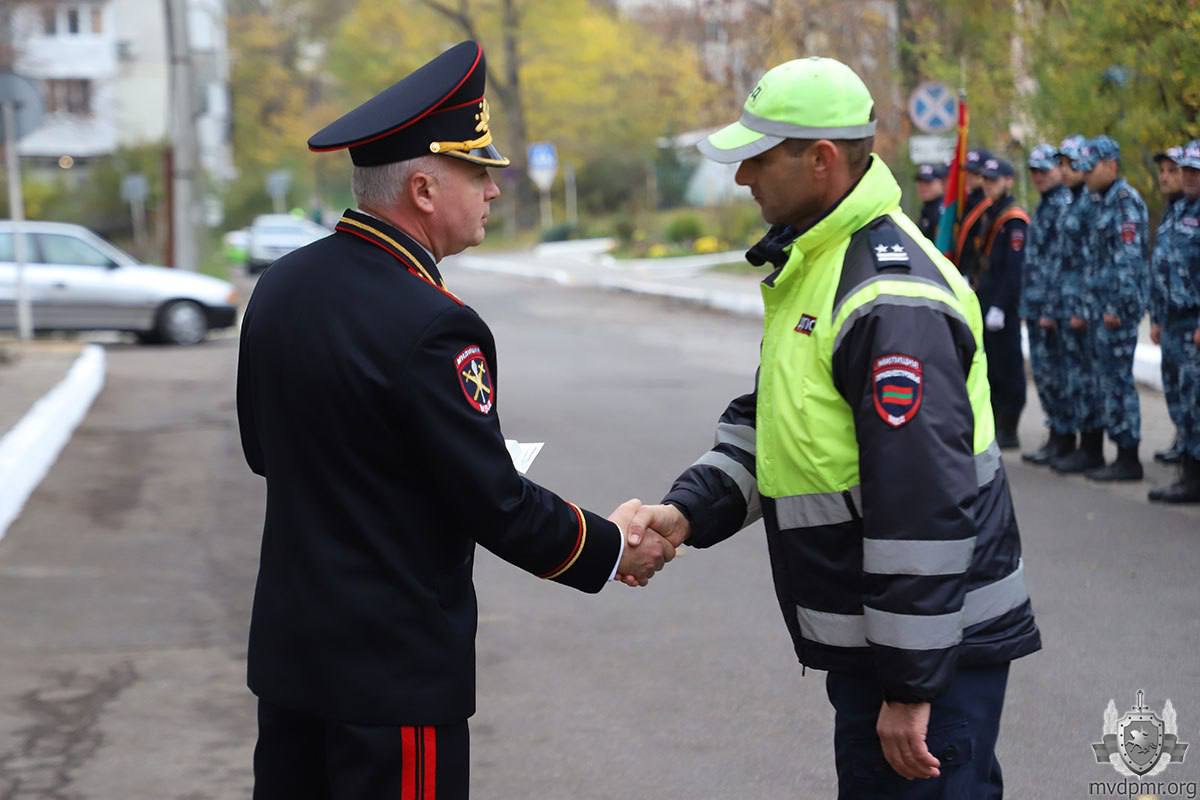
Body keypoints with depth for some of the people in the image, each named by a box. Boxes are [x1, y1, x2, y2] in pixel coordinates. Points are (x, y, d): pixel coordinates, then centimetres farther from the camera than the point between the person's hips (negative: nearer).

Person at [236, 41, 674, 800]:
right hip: (394, 666, -8)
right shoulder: (428, 324, -22)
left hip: (289, 643, 8)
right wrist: (611, 547, -2)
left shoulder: (282, 284, 3)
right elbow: (496, 503, -17)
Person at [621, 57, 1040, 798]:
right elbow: (767, 420, 18)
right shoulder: (810, 266, 11)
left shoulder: (892, 300, -23)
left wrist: (911, 686, -22)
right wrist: (691, 509, -1)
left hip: (933, 647, -10)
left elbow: (924, 506, -25)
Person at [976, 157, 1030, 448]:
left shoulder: (1014, 220, -13)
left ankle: (1008, 432, 2)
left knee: (1007, 368, -3)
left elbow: (1015, 268, -19)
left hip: (1004, 306, -9)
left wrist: (1000, 307, -21)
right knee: (990, 367, 12)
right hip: (986, 302, 9)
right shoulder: (990, 215, 15)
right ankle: (992, 426, 19)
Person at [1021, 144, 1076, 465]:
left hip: (1054, 306, -9)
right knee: (1042, 372, 11)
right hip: (1036, 305, 9)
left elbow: (1061, 260, -17)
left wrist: (1051, 308, -19)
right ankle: (1056, 435, 18)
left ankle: (1064, 439, 2)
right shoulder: (1044, 206, 17)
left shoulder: (1065, 205, -12)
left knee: (1054, 372, -5)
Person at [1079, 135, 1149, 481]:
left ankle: (1129, 460, -2)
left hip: (1119, 303, -10)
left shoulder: (1125, 201, -12)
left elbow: (1129, 258, -19)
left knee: (1118, 379, -7)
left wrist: (1117, 307, -21)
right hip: (1102, 303, 10)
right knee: (1107, 379, 11)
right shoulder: (1103, 202, 17)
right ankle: (1122, 452, 15)